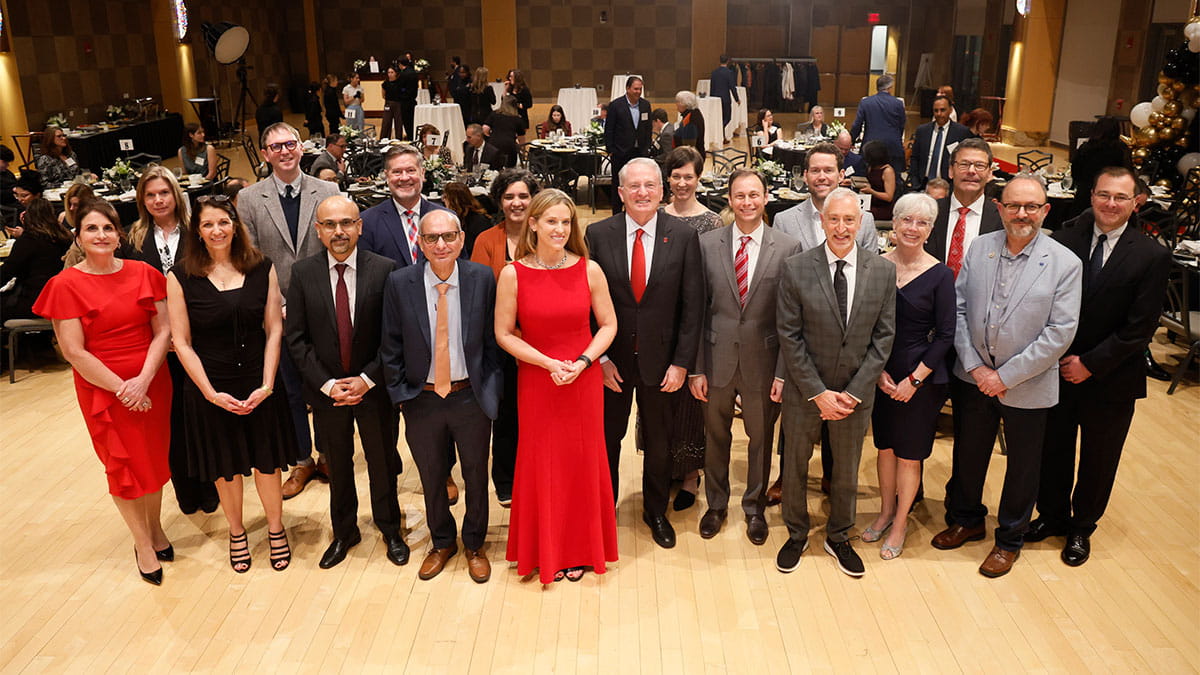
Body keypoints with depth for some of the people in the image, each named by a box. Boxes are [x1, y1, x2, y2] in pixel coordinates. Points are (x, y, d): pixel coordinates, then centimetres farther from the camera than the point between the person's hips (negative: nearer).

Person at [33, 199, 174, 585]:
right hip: (102, 390, -2)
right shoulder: (66, 285, -8)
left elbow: (163, 331, -3)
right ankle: (142, 542, 25)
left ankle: (155, 527, 34)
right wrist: (121, 389, -14)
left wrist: (144, 380, -15)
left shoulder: (143, 274, 0)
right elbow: (73, 351, -11)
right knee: (123, 465, 10)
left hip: (151, 384, 2)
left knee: (154, 458, 13)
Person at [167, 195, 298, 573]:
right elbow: (182, 342, -6)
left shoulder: (262, 269, -3)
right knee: (225, 466, 15)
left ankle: (276, 530, 34)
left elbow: (274, 330, -3)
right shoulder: (181, 277, -6)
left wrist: (266, 385, -12)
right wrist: (211, 393, -12)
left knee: (266, 461, 12)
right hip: (210, 389, 0)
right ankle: (236, 533, 37)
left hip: (259, 385, 1)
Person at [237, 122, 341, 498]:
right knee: (290, 391, 12)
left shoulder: (327, 192, -1)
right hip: (278, 313, 0)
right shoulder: (249, 199, -1)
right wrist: (277, 305, -10)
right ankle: (302, 462, 28)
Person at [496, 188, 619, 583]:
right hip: (536, 382, -1)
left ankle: (580, 549, 29)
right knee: (541, 464, 8)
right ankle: (544, 551, 28)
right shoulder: (513, 274, -7)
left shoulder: (589, 270, -4)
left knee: (582, 462, 10)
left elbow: (608, 325, 2)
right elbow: (504, 334, -4)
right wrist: (549, 363, -14)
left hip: (584, 381, 1)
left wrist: (582, 361, -13)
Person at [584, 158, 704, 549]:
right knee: (607, 439, 15)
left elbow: (692, 306, -6)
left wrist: (682, 362, -9)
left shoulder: (684, 236, -6)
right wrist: (599, 357, -8)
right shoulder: (598, 234, -6)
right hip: (611, 359, 0)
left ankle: (656, 512, 38)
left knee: (659, 442, 17)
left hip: (661, 360, 0)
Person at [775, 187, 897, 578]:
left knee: (847, 471, 17)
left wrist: (853, 392, -10)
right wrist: (818, 392, -13)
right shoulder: (796, 269, -11)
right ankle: (796, 535, 37)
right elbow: (789, 336, -10)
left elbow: (883, 337, -3)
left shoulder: (883, 271, -5)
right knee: (795, 466, 14)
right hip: (805, 391, -1)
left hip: (855, 393, 2)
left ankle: (838, 538, 39)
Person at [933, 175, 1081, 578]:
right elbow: (958, 308, -1)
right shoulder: (979, 249, -2)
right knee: (967, 454, 19)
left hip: (1027, 386, -2)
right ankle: (966, 520, 43)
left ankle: (1009, 539, 36)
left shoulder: (1065, 264, -12)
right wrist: (973, 365, -10)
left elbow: (1060, 332, -14)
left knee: (1022, 466, 14)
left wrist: (1006, 376, -16)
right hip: (974, 377, 3)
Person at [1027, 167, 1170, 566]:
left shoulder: (1152, 256, -11)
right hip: (1057, 369, 2)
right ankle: (1052, 515, 38)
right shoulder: (1065, 239, -5)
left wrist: (1091, 363, -15)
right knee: (1053, 449, 16)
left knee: (1098, 458, 15)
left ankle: (1082, 527, 36)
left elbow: (1139, 328, -12)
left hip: (1111, 379, -1)